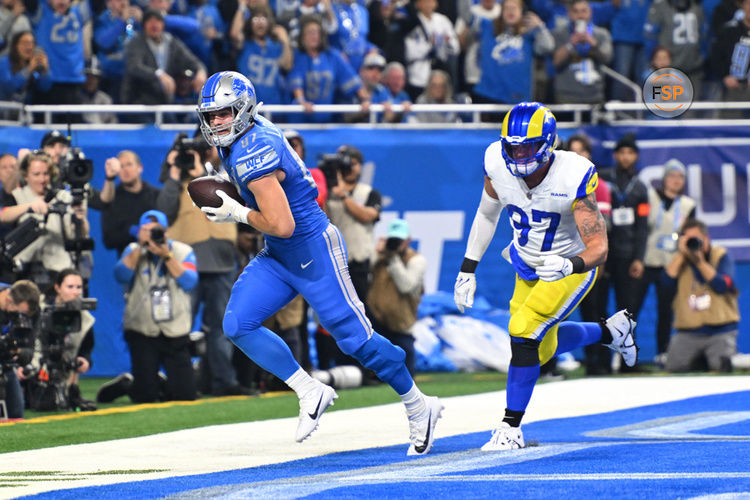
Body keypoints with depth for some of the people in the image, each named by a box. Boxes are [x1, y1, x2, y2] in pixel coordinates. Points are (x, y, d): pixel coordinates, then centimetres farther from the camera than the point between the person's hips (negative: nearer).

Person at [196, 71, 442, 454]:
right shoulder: (241, 138, 3)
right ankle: (310, 393, 4)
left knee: (355, 338, -1)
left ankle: (419, 408, 17)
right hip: (278, 258, 10)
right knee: (237, 325, -4)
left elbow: (281, 225, -30)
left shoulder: (253, 155, -27)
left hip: (314, 252, -10)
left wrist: (237, 213, -16)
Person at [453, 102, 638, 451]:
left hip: (570, 268, -6)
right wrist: (468, 268, 2)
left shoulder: (573, 178, -34)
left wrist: (569, 265, -55)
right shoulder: (498, 165, -20)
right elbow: (487, 214, 2)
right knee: (541, 350, 17)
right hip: (527, 264, 6)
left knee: (524, 331, -22)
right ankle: (611, 331, 45)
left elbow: (598, 248, -35)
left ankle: (511, 427, -9)